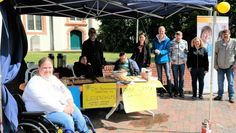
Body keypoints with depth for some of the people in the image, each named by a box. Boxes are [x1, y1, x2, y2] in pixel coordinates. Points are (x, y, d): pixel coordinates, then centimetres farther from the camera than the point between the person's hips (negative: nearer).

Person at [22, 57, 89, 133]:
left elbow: (65, 90, 14)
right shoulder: (34, 83, -11)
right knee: (68, 119, -26)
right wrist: (63, 108, -23)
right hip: (46, 112, -8)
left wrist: (70, 102, -6)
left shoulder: (53, 78, 15)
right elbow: (45, 102, -23)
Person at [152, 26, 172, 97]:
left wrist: (160, 51, -22)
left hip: (165, 59, -3)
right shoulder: (155, 40, 5)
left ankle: (170, 91, 0)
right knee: (159, 76, 8)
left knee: (168, 75, -7)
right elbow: (152, 49, 8)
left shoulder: (167, 40, -3)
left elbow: (168, 50, -9)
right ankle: (161, 91, 17)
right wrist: (154, 51, -14)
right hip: (158, 60, 3)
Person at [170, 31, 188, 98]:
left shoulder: (185, 42, 6)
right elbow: (170, 52, 6)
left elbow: (186, 52, 10)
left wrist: (185, 59, 0)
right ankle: (176, 90, 19)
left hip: (182, 63, 1)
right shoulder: (172, 42, 2)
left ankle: (181, 92, 12)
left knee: (181, 78, 4)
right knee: (175, 78, 5)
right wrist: (170, 60, -2)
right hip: (174, 63, 0)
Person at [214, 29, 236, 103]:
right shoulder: (218, 43, 2)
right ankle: (220, 96, 23)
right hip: (220, 66, 2)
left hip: (230, 66, -2)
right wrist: (215, 64, 1)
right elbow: (215, 54, 6)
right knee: (220, 82, 10)